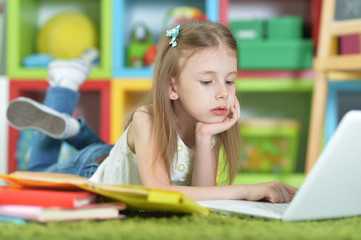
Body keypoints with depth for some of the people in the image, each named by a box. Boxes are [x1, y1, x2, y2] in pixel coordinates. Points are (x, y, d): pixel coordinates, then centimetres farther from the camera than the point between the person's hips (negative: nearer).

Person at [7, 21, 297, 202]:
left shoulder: (211, 125, -28)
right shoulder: (148, 121, -44)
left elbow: (203, 197, -35)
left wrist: (205, 138, -47)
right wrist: (245, 191, -63)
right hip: (93, 169, -5)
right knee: (36, 176, 26)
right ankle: (64, 88, 26)